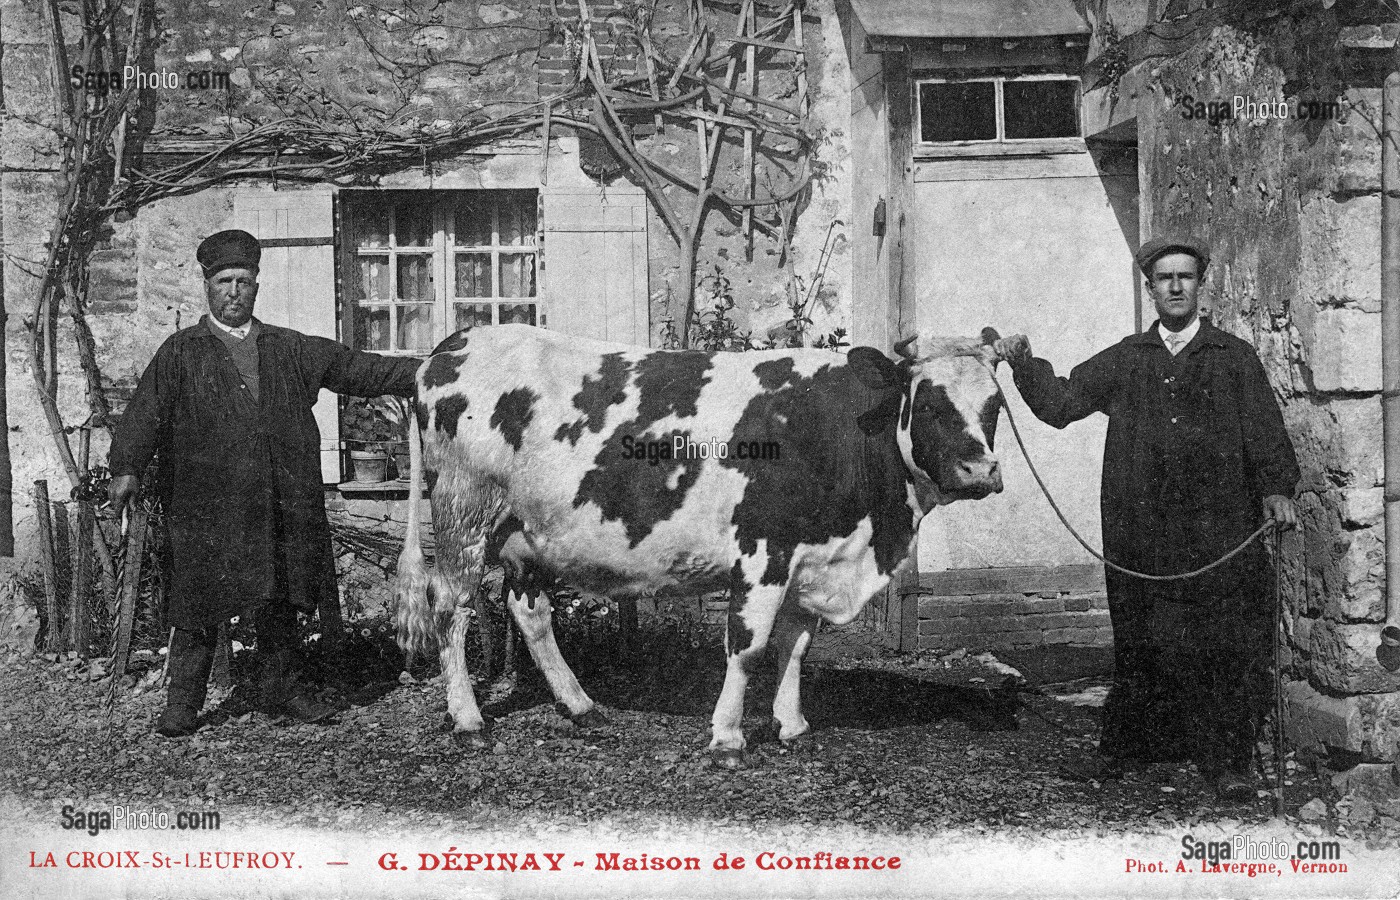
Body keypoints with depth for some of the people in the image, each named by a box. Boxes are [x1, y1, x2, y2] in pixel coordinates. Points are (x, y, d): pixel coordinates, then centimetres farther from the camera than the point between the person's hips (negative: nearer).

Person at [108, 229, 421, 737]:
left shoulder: (289, 350, 16)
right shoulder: (180, 353, 6)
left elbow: (358, 370, 16)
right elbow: (147, 411, -4)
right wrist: (127, 468, -19)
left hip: (281, 503, 3)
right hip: (206, 505, -3)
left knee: (278, 601, 10)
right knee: (199, 603, -2)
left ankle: (279, 691, 24)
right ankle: (182, 704, 8)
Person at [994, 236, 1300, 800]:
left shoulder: (1235, 358, 11)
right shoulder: (1124, 360, 16)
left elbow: (1265, 431, 4)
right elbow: (1061, 403, 14)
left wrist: (1276, 488, -10)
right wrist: (1025, 365, 0)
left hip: (1220, 532, -1)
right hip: (1139, 534, 1)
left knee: (1227, 643, -5)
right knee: (1139, 644, 5)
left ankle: (1224, 759, 3)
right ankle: (1121, 748, 18)